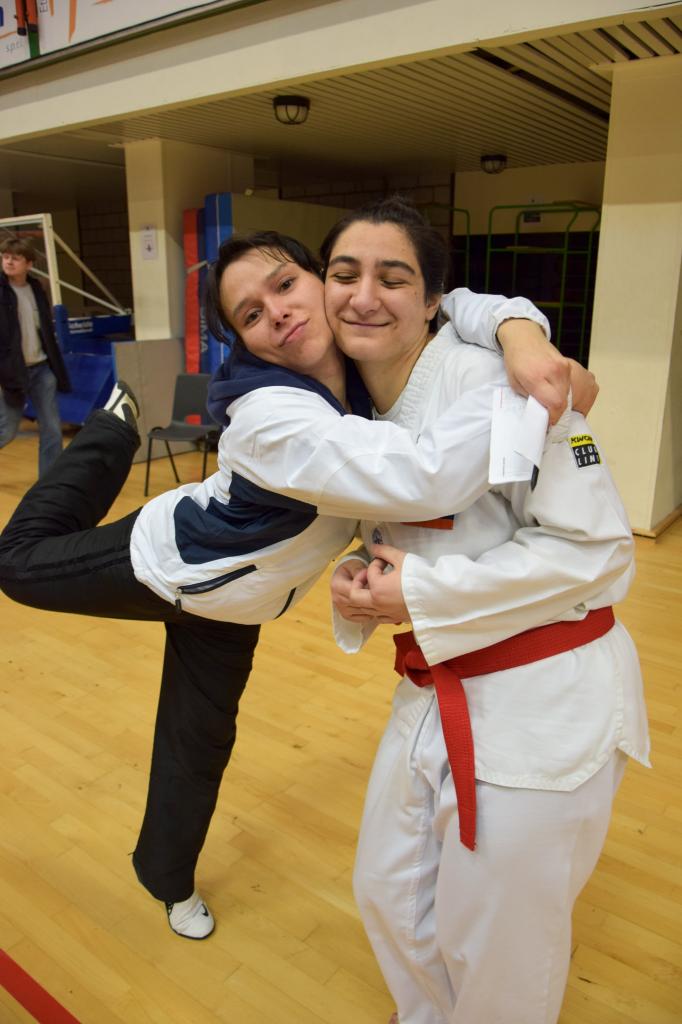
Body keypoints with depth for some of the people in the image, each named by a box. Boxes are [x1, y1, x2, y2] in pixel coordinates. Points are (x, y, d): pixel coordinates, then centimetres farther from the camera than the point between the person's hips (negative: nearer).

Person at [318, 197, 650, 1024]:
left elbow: (596, 548, -21)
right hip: (435, 693, 8)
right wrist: (362, 588, -6)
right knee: (388, 897, 24)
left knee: (497, 952, 12)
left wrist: (422, 596, -21)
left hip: (543, 706, -7)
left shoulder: (491, 382, -20)